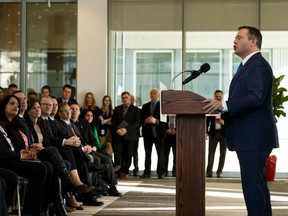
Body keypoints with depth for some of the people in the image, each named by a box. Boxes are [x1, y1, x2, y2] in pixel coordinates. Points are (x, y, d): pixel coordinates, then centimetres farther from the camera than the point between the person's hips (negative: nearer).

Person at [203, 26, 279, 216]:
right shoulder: (249, 66, 20)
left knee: (252, 183, -10)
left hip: (254, 137, -11)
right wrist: (220, 108, 13)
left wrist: (223, 105, -29)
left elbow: (256, 98, -25)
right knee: (257, 182, 14)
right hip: (250, 136, 11)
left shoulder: (259, 65, -13)